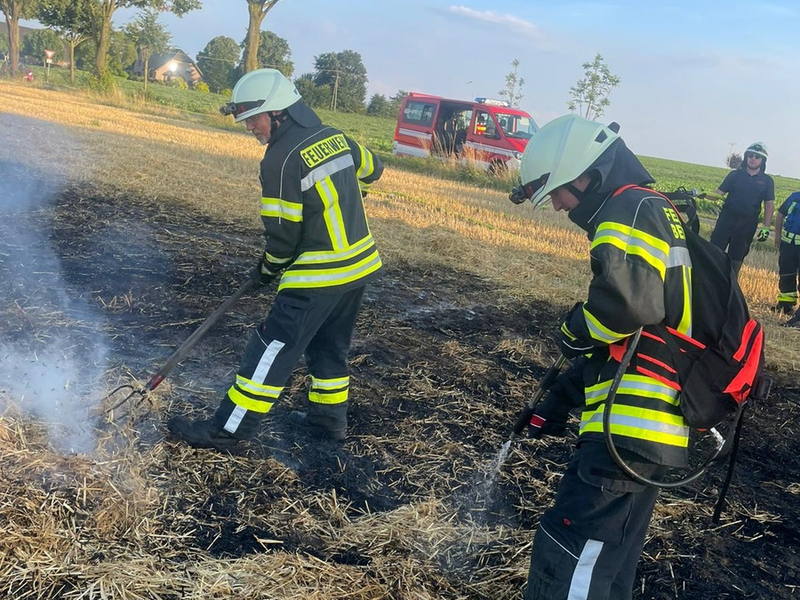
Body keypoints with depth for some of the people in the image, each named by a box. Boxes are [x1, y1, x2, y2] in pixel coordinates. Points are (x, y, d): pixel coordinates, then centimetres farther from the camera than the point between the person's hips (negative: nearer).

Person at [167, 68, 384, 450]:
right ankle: (328, 418, 33)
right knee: (330, 346, 21)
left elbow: (284, 232, -15)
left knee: (272, 349, -3)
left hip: (319, 276, -8)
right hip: (361, 265, 8)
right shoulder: (335, 138, 6)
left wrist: (267, 269, 3)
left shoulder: (281, 159, -17)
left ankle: (227, 430, 3)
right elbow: (371, 169, 24)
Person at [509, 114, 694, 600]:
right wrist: (561, 398, 25)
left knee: (568, 559, -7)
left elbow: (625, 304, -30)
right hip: (656, 428, 11)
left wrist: (573, 330, -9)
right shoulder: (655, 212, 23)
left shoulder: (631, 210, -11)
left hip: (630, 427, -11)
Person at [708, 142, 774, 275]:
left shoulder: (767, 181, 4)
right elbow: (719, 192, 2)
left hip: (747, 224, 0)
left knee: (736, 258, 5)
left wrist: (766, 227, -4)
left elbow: (769, 205, 4)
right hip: (727, 219, 0)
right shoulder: (735, 174, 4)